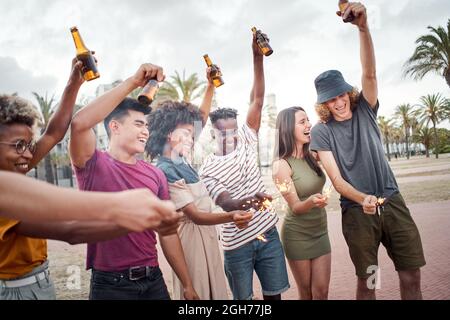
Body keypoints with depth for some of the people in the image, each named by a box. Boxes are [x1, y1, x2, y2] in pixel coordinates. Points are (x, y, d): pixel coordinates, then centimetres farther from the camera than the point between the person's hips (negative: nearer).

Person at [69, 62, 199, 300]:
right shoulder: (94, 165, -7)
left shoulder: (155, 175, 2)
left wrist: (188, 285, 6)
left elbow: (168, 233, 6)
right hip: (110, 284, -3)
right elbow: (79, 124, -28)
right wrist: (133, 82, -26)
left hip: (153, 280, 4)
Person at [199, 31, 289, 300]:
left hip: (268, 233, 3)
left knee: (274, 294, 13)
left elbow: (257, 101, -2)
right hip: (237, 243, -2)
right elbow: (226, 203, -19)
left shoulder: (246, 144, 4)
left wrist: (258, 57, -7)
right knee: (243, 298, 10)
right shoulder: (208, 170, -4)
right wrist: (249, 200, -41)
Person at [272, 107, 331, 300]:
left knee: (321, 292, 7)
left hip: (320, 231, 5)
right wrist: (311, 201, -36)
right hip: (297, 235, -5)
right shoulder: (281, 165, -17)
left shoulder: (311, 156, 0)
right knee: (306, 293, 9)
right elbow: (295, 207, -17)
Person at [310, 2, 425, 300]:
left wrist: (364, 28, -29)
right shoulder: (321, 132, -4)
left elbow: (370, 72, -15)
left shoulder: (365, 111, 3)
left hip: (393, 202, 2)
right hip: (357, 211, -2)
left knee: (412, 276, 5)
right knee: (367, 281, 6)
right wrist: (363, 199, -29)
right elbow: (336, 179, -10)